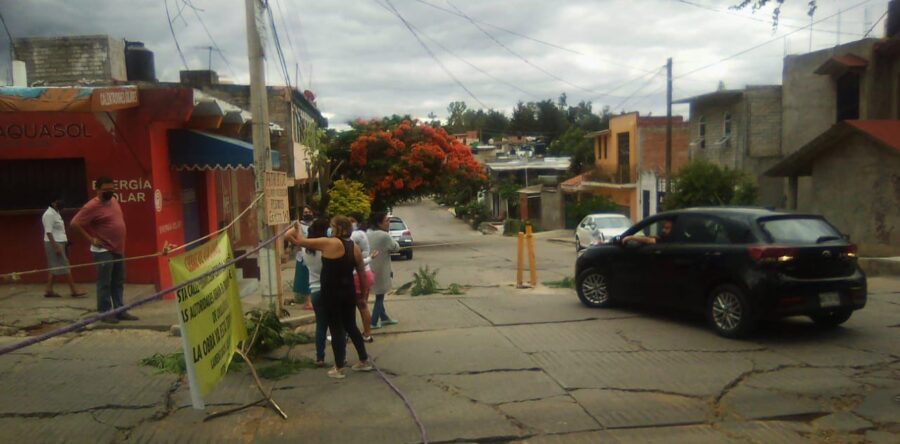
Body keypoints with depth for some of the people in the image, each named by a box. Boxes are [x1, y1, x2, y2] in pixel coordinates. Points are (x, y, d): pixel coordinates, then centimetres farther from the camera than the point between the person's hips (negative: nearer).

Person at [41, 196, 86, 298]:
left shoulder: (56, 213, 14)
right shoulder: (49, 214, -15)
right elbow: (48, 232, -20)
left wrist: (65, 242, 18)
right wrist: (56, 247, -24)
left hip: (60, 243, 10)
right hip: (54, 244, -9)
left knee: (54, 267, 10)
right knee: (64, 267, -8)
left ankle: (49, 291, 13)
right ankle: (73, 290, -6)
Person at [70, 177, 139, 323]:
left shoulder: (113, 200, 9)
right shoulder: (92, 206, -15)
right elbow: (75, 223, -17)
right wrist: (91, 239, -15)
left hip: (118, 249, 8)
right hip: (103, 251, -8)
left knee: (118, 283, 11)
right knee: (104, 283, -4)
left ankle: (120, 311, 18)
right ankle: (105, 313, 3)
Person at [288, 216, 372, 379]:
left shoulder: (329, 243, -15)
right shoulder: (355, 247, 4)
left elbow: (301, 241, -9)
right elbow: (362, 272, 9)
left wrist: (297, 230, 10)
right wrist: (364, 292, 20)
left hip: (332, 293, -6)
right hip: (348, 292, 6)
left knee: (336, 329, 3)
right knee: (351, 326, 19)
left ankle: (339, 368, 12)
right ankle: (364, 361, 26)